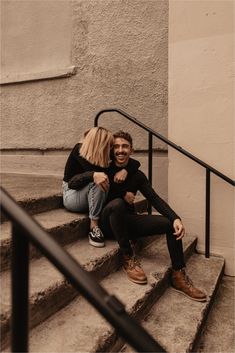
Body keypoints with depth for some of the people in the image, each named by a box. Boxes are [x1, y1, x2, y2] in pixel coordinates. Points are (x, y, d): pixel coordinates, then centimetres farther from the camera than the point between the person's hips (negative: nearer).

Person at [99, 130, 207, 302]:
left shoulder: (137, 175, 3)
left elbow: (155, 199, -5)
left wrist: (176, 218, -22)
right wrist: (122, 195, -23)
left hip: (128, 221, 5)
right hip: (109, 222, -4)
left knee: (170, 223, -12)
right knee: (117, 204, -38)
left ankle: (179, 276, -5)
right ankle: (128, 258, -25)